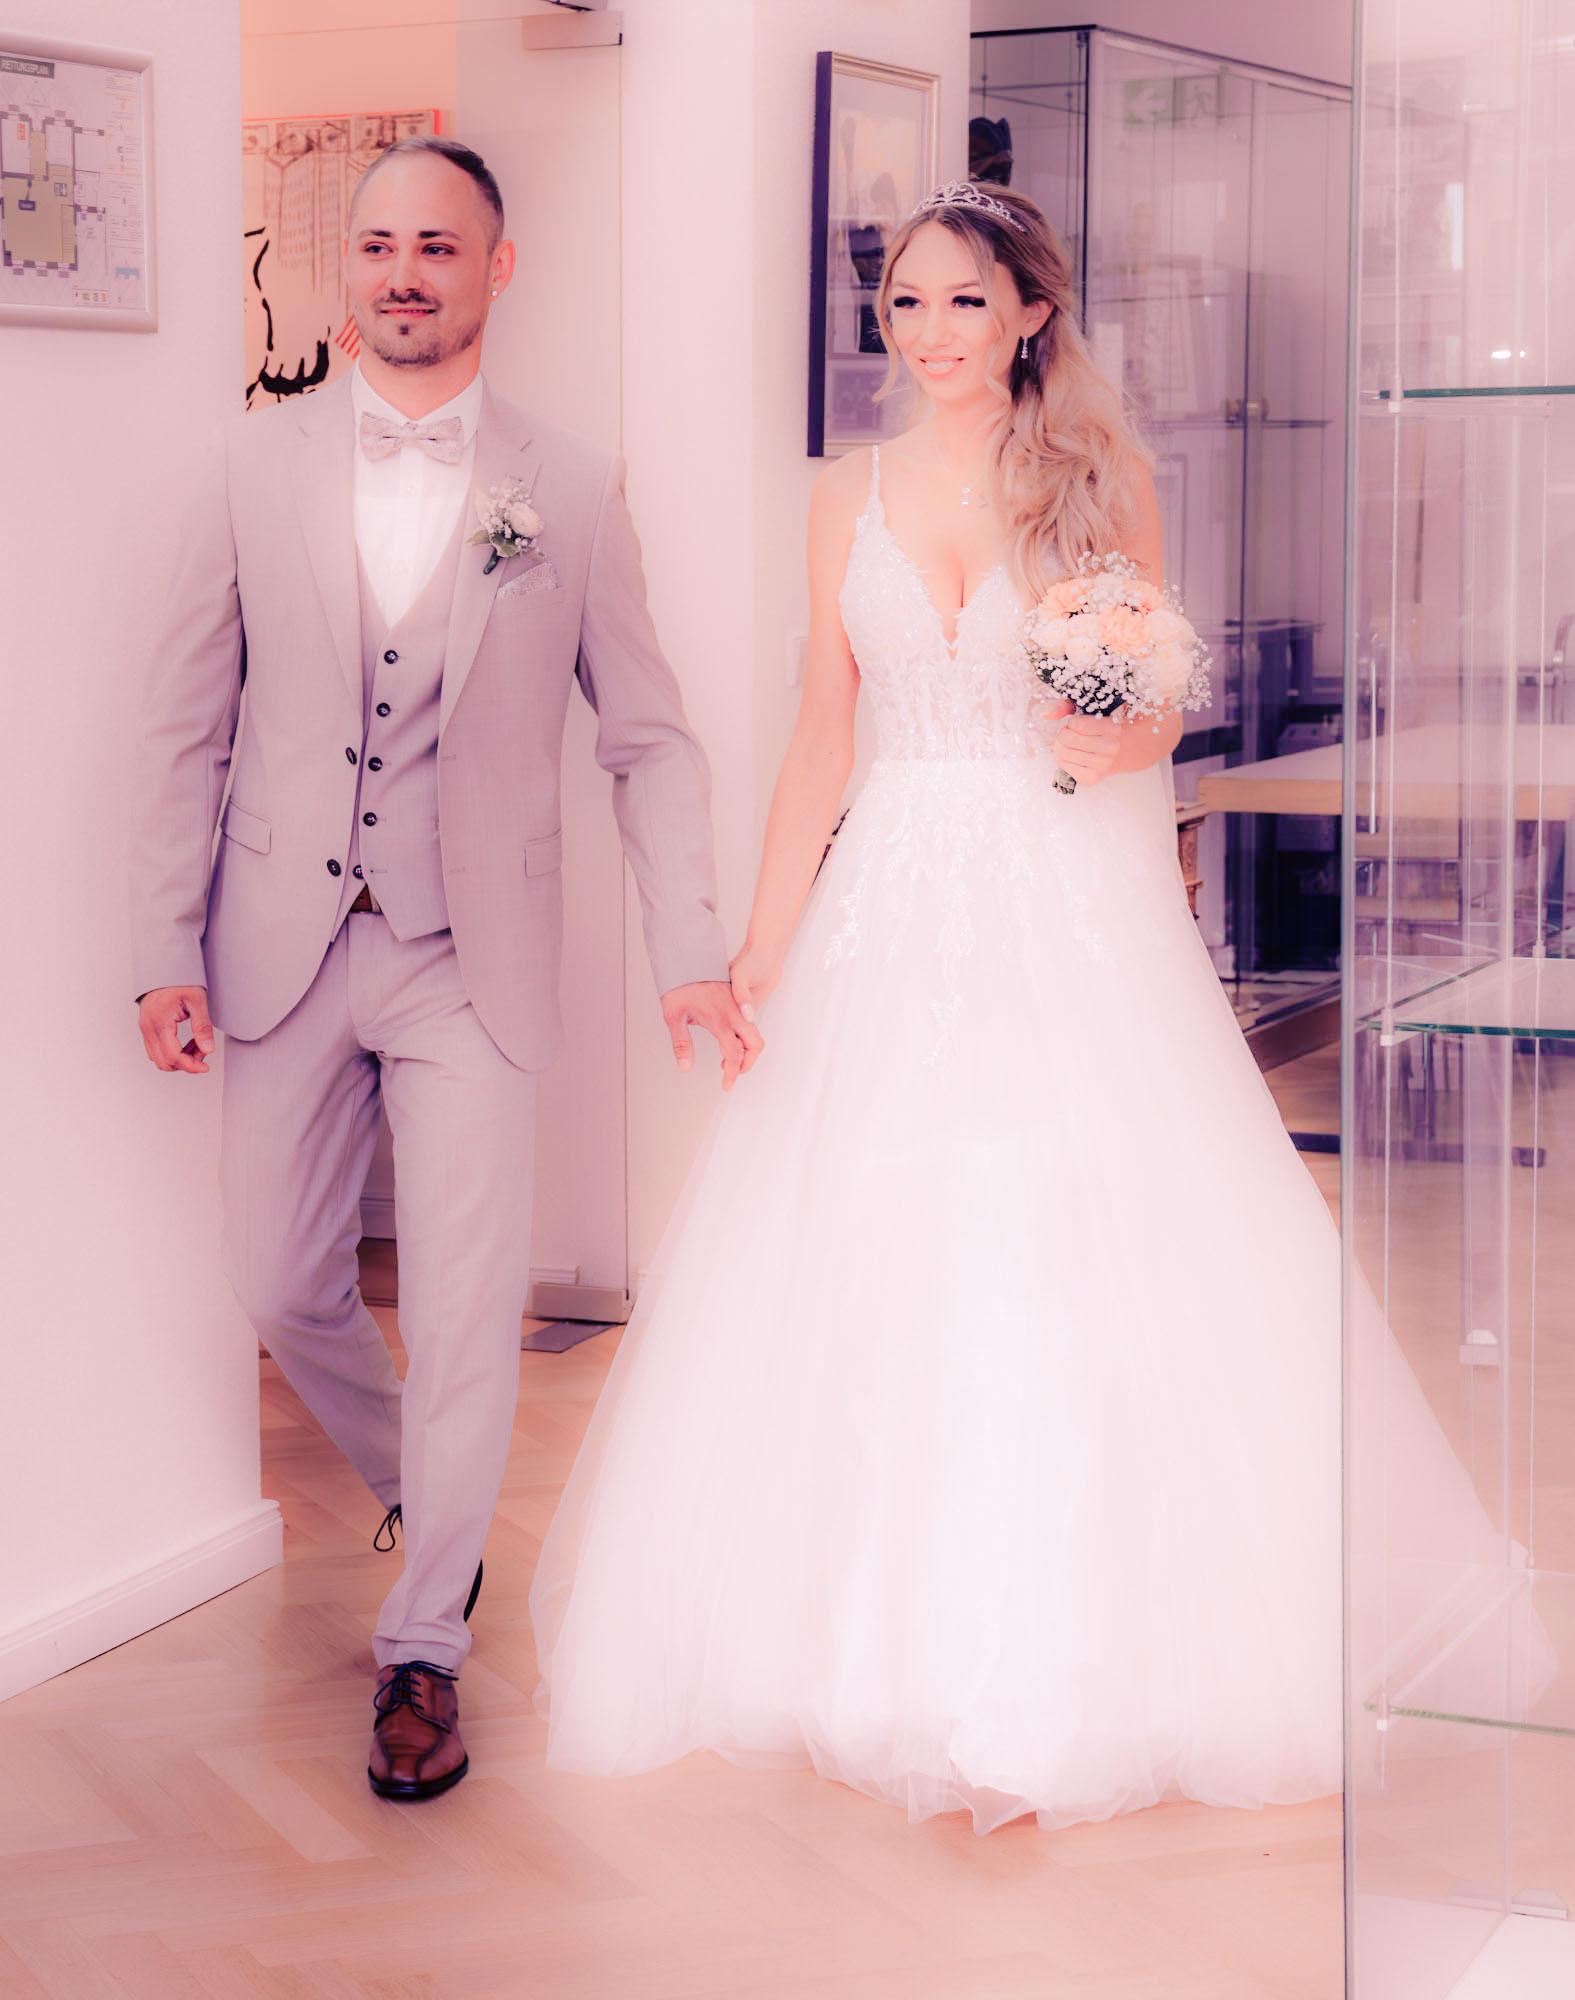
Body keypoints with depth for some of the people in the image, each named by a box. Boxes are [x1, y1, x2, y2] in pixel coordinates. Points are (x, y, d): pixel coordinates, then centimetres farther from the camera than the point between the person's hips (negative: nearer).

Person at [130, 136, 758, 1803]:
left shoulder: (572, 490, -1)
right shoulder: (257, 465, 2)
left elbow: (648, 738, 3)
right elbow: (189, 726, 4)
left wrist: (692, 952, -5)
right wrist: (165, 946, 0)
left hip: (473, 965, -2)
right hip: (285, 954, 2)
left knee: (465, 1317, -1)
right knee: (280, 1290, 11)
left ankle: (423, 1646, 17)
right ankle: (423, 1496, 41)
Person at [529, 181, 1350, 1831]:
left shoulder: (1104, 479, 2)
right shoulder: (851, 496, 9)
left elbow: (1159, 718, 3)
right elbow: (823, 733, 11)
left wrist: (1109, 736, -20)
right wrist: (761, 941, 7)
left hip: (1075, 906, -2)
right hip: (897, 910, 3)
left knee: (1078, 1257, -5)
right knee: (870, 1263, 1)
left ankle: (1078, 1656, 7)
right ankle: (889, 1645, 14)